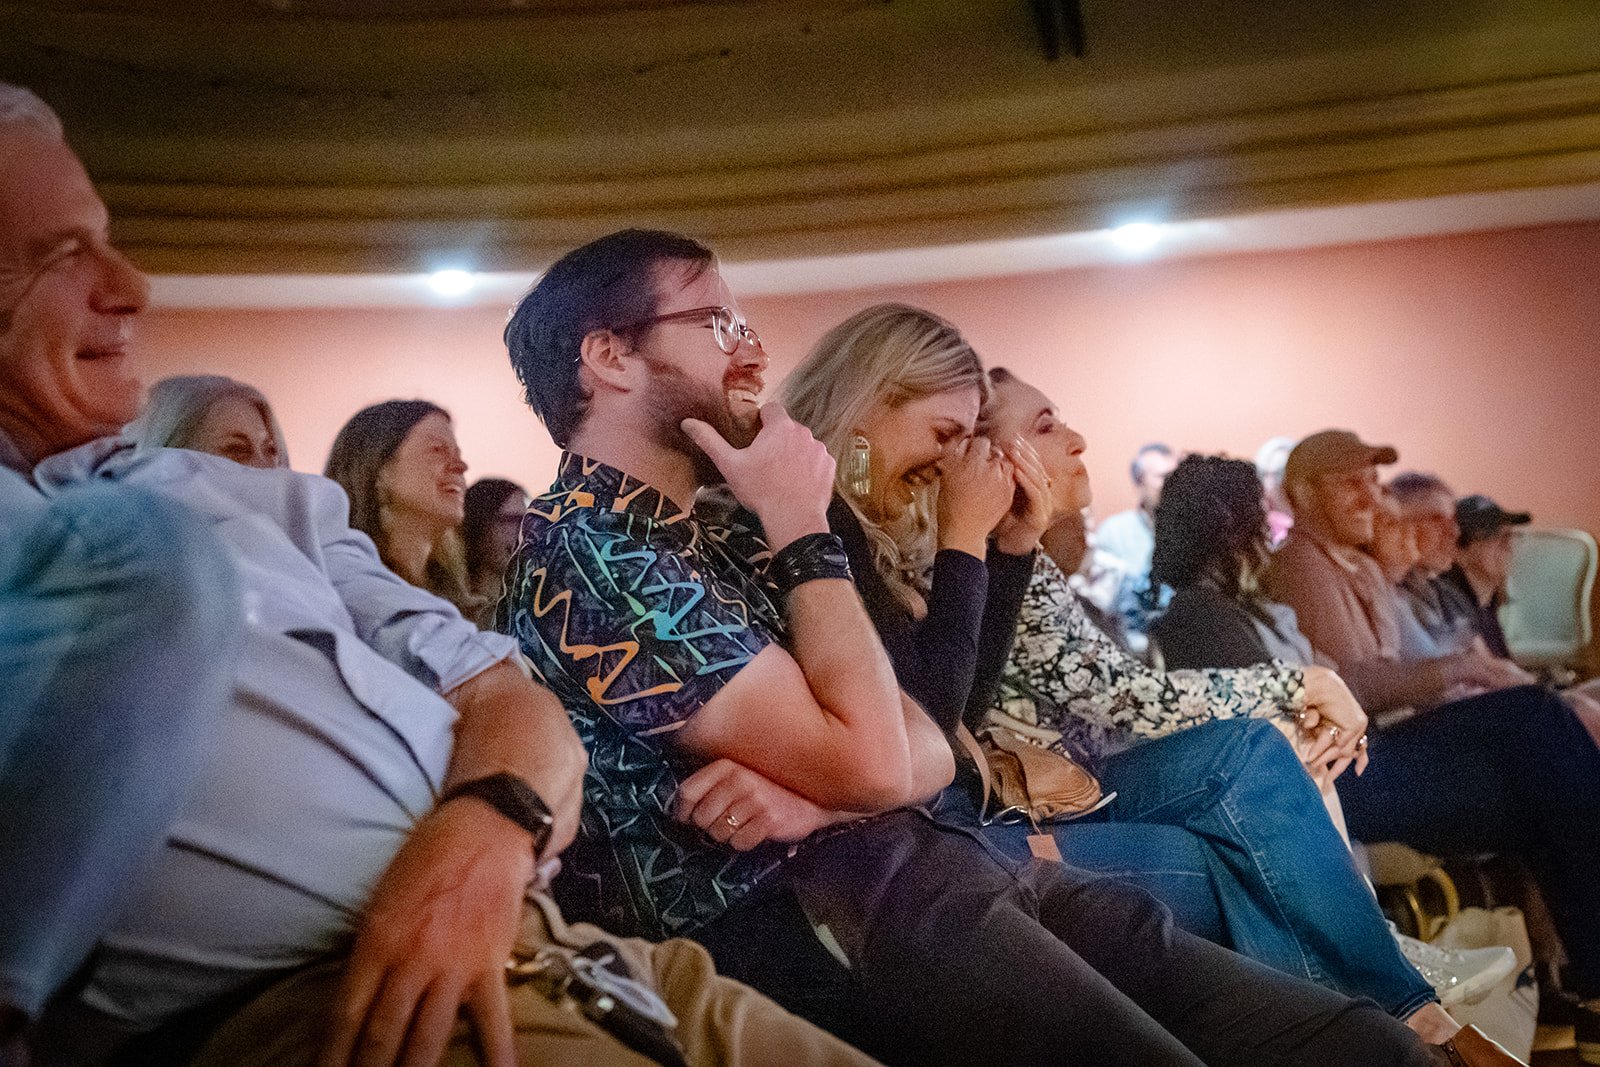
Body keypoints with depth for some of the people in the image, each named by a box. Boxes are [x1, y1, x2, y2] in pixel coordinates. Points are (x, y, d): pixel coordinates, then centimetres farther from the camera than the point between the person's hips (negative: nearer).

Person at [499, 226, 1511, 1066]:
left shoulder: (722, 537, 19)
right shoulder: (585, 551, -9)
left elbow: (928, 752, 12)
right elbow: (870, 762, -16)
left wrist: (814, 788, -11)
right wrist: (806, 529, -5)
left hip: (930, 863, 8)